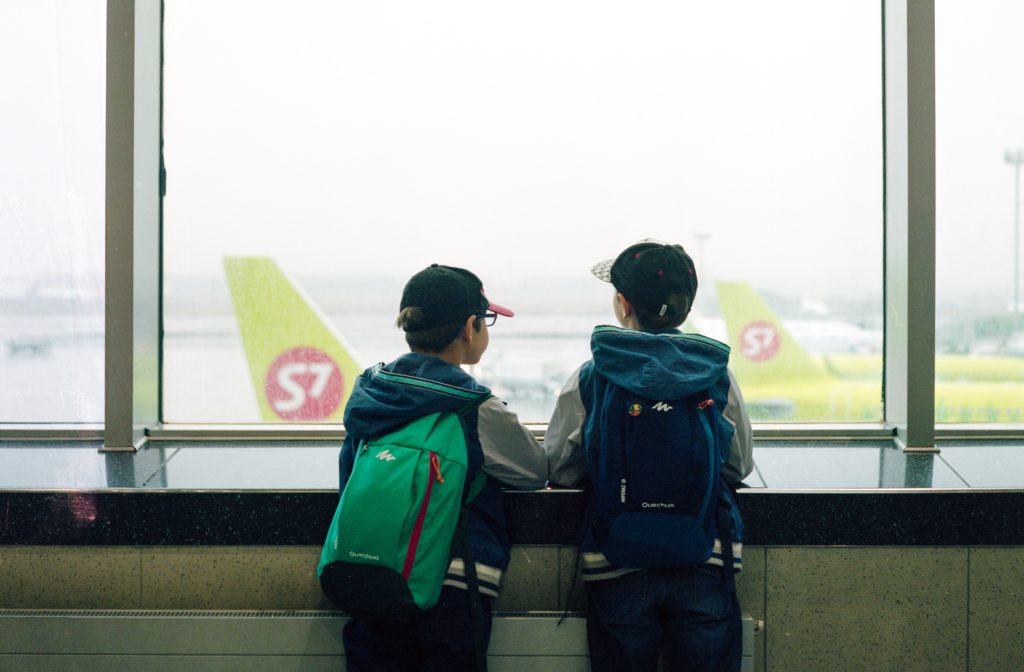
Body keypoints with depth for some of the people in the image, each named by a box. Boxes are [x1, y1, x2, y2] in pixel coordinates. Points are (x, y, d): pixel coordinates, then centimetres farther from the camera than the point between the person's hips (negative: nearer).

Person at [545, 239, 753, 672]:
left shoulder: (589, 379, -6)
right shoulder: (717, 376, -2)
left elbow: (558, 471, 2)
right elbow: (739, 468, 8)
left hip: (616, 570, -1)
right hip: (703, 570, 1)